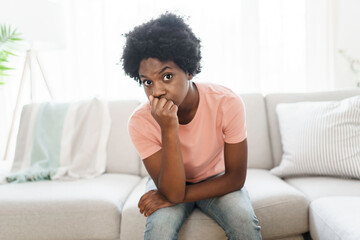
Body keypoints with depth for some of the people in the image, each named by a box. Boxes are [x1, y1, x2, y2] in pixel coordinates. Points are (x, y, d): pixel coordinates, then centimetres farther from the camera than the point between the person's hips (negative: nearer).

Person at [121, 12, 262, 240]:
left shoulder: (227, 103, -27)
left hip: (217, 181, 1)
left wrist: (172, 198, -24)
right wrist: (168, 129, -42)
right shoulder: (140, 122, -26)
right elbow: (173, 192, -28)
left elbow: (235, 178, -19)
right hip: (169, 182, 0)